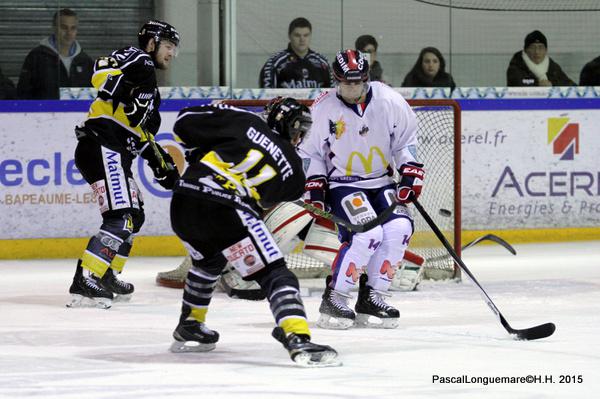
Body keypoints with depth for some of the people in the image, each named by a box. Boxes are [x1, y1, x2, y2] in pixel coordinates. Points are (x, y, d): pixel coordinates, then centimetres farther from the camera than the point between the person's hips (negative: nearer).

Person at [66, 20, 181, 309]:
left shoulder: (149, 85, 28)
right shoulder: (138, 60, -3)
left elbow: (143, 135, 29)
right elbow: (101, 70, -23)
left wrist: (162, 165, 22)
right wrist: (128, 99, -32)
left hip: (116, 155, 11)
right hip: (102, 148, -11)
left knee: (135, 215, 20)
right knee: (120, 218, -19)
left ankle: (106, 276, 28)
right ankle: (85, 282, -26)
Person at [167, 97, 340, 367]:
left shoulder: (244, 122, 19)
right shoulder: (293, 170, 18)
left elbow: (185, 122, 15)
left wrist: (199, 153, 32)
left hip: (182, 203, 5)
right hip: (225, 211, -5)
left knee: (208, 259, 34)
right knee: (274, 274, -4)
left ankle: (188, 329, 45)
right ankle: (298, 339, -24)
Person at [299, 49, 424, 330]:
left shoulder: (389, 101, -7)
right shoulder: (323, 109, -11)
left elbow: (405, 140, 7)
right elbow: (309, 152, 0)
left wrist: (410, 175, -3)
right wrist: (315, 191, -7)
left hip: (382, 182, 4)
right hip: (342, 183, -4)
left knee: (399, 228, -19)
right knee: (367, 234, -26)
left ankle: (371, 298, -5)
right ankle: (333, 300, -14)